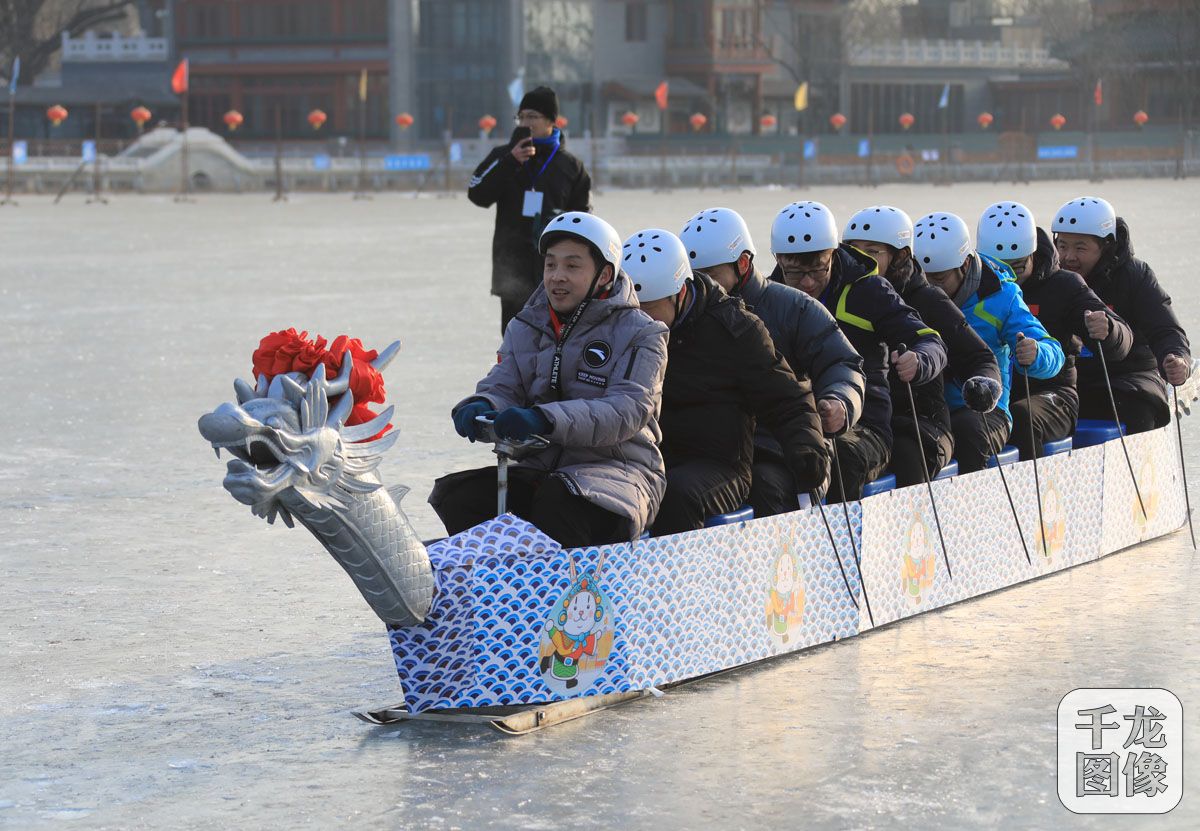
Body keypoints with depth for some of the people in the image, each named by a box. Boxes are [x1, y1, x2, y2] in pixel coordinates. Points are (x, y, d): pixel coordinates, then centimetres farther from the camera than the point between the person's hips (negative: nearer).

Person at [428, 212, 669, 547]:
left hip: (617, 470, -5)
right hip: (538, 470, 5)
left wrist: (546, 419, -33)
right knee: (458, 496, -20)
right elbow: (502, 387, 5)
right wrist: (481, 407, -23)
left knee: (559, 502, -38)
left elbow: (627, 409, -17)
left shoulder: (639, 334, -2)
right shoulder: (526, 328, 16)